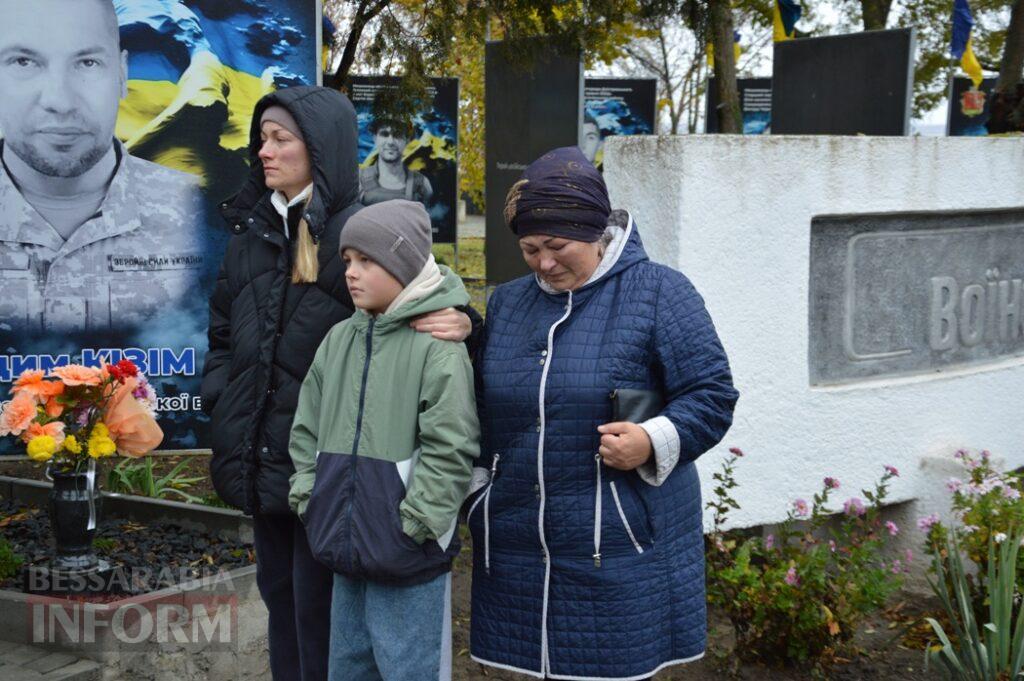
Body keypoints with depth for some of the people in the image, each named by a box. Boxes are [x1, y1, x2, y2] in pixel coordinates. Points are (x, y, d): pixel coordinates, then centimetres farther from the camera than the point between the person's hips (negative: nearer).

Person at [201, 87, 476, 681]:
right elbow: (223, 335, 19)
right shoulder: (251, 233, 10)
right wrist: (222, 407, 8)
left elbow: (425, 315, -9)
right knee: (278, 594, 19)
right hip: (262, 462, 7)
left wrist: (460, 325, -31)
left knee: (319, 611, 2)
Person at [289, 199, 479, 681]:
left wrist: (411, 525, -16)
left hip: (409, 564, -7)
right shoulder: (339, 339, 9)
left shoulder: (436, 344, -13)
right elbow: (308, 429, 16)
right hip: (345, 550, 7)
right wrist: (310, 498, 8)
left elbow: (450, 448, -17)